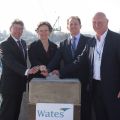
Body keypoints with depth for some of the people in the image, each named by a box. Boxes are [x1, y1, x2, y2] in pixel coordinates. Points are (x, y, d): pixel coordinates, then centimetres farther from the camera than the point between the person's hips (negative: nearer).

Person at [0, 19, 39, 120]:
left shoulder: (23, 43, 13)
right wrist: (27, 71, -35)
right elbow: (11, 62, -24)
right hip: (9, 85, -7)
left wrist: (26, 74, 6)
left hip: (20, 84, 7)